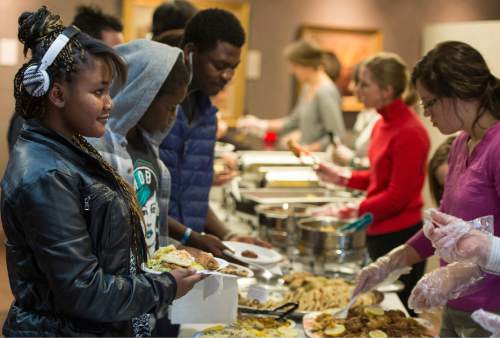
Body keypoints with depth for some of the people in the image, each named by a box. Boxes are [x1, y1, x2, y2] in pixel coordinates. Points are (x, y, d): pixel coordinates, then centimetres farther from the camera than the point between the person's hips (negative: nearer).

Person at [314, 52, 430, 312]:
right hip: (379, 233, 9)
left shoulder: (409, 132, -19)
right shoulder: (383, 125, 7)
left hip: (400, 236, -9)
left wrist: (348, 212, -15)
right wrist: (342, 177, 6)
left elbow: (397, 197, -18)